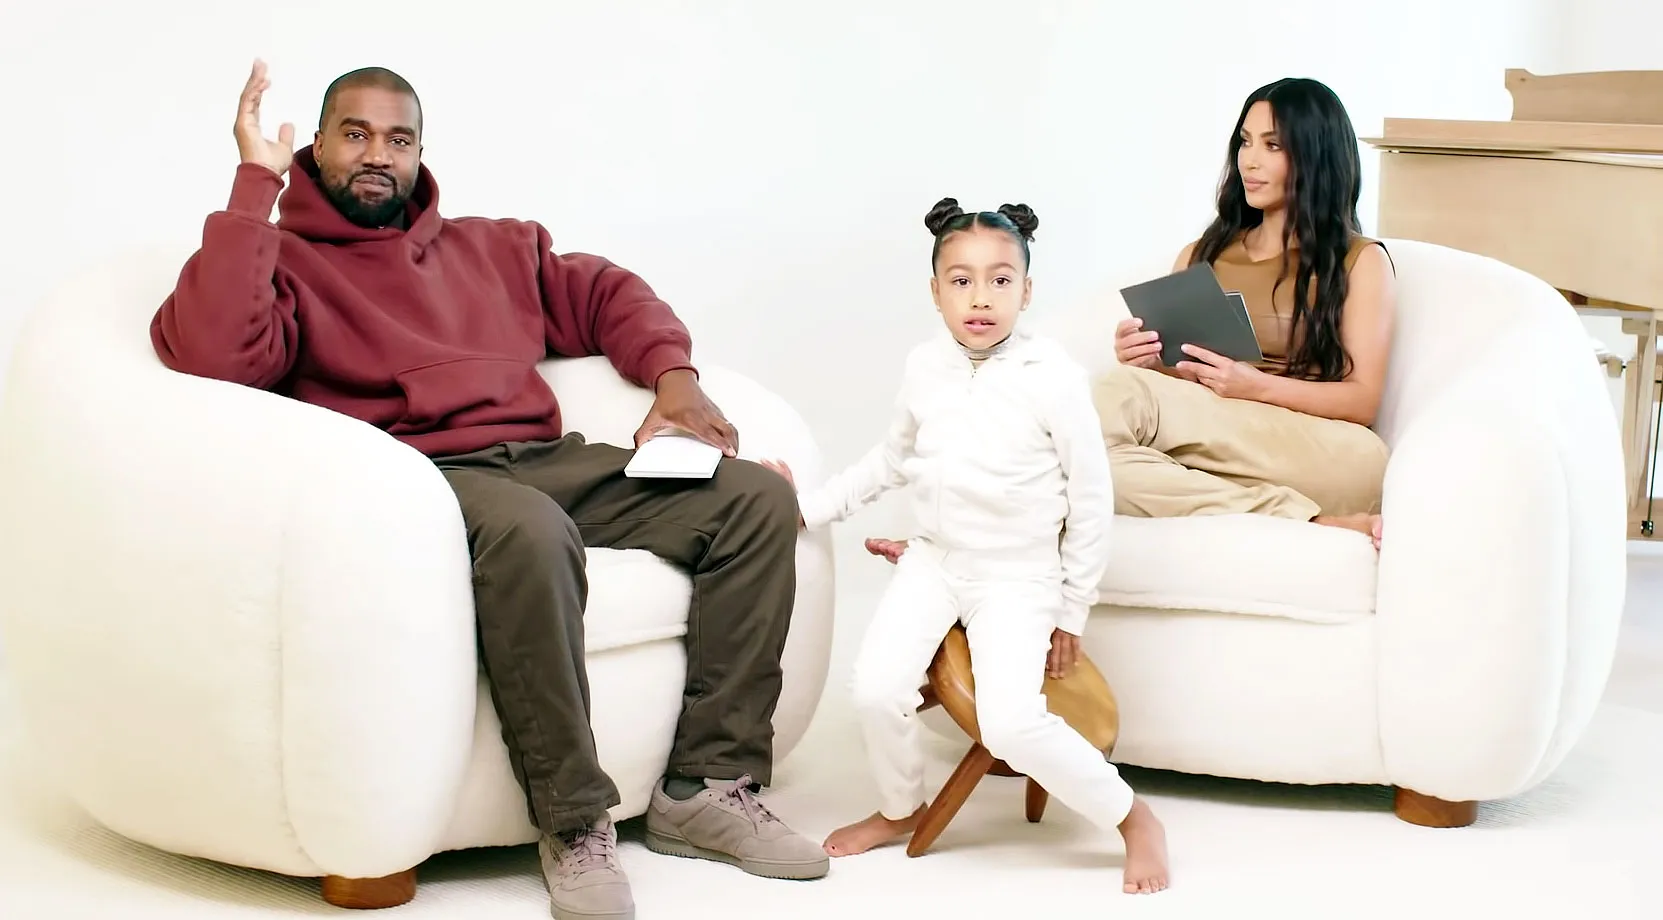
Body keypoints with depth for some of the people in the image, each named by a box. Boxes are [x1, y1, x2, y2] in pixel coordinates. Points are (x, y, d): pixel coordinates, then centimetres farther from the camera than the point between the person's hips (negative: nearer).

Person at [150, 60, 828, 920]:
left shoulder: (493, 248, 26)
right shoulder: (283, 262, 7)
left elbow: (605, 295, 28)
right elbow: (213, 351, -13)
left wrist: (672, 375, 8)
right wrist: (256, 179, -11)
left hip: (546, 461, 6)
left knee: (757, 497, -11)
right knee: (527, 529, -41)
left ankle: (707, 786, -11)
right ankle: (574, 822, -29)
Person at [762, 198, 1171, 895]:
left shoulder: (1053, 377, -15)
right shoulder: (925, 368, -2)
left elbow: (1092, 498, -7)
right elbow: (891, 460, 16)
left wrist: (1072, 609, -3)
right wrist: (811, 507, 11)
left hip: (1018, 576, -4)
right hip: (935, 558, 4)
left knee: (1010, 722, -23)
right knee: (877, 690, -14)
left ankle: (1134, 819, 0)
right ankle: (900, 808, 17)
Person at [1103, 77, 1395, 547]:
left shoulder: (1361, 261, 14)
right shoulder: (1199, 256, 25)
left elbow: (1361, 401, 3)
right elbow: (1177, 375, 22)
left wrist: (1257, 386, -13)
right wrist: (1146, 362, -2)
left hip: (1316, 454, -4)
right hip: (1215, 451, 4)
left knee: (1122, 397, -30)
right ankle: (1306, 522, -33)